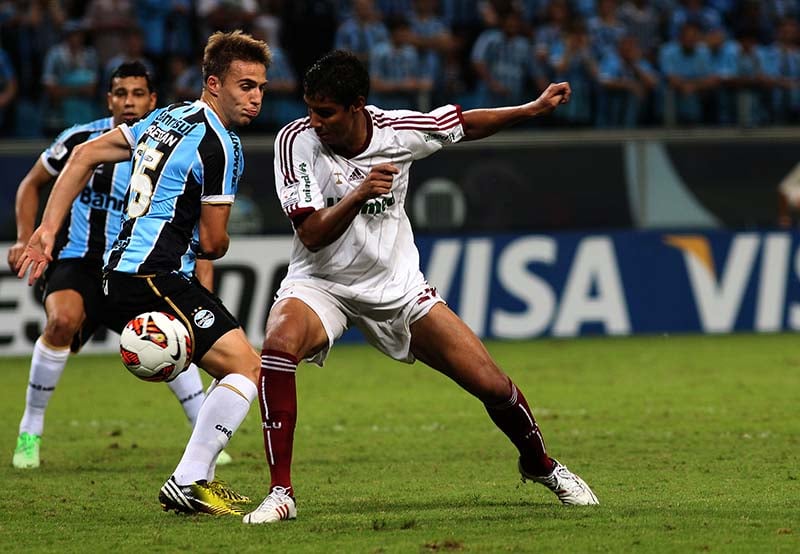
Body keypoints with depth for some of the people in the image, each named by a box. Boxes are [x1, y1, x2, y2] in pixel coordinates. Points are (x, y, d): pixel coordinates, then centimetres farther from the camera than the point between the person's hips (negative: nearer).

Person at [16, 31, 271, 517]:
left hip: (121, 272, 10)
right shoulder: (220, 146, -12)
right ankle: (187, 483, -18)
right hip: (156, 279, -10)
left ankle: (197, 479, 12)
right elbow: (213, 243, -8)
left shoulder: (170, 118, 16)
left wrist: (48, 230, 17)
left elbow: (85, 154, 19)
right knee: (248, 367, -14)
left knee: (237, 371, 15)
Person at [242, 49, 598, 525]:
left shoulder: (398, 130, -12)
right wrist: (359, 195, -38)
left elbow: (463, 124, 10)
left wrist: (534, 108, 9)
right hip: (320, 284, -2)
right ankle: (281, 493, -27)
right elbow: (312, 235, -23)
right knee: (280, 343, -36)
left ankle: (540, 464, 30)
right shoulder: (297, 140, -18)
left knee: (492, 385, -3)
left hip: (398, 287, 2)